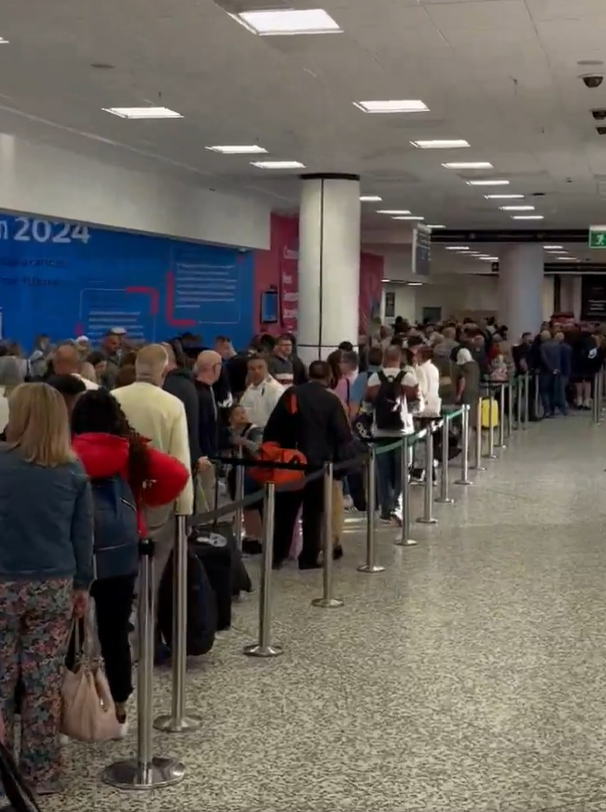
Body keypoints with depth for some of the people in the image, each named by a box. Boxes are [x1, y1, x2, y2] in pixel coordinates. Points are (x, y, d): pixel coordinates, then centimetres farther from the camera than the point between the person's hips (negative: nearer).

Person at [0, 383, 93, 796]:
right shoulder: (74, 470, 0)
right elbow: (83, 535, 4)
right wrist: (82, 586, 13)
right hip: (54, 586, 2)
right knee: (45, 683, 9)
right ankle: (43, 772, 18)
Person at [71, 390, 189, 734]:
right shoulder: (134, 452, -1)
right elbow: (178, 474, -5)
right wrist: (147, 500, 5)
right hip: (122, 554, 4)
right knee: (116, 634, 12)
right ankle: (120, 712, 19)